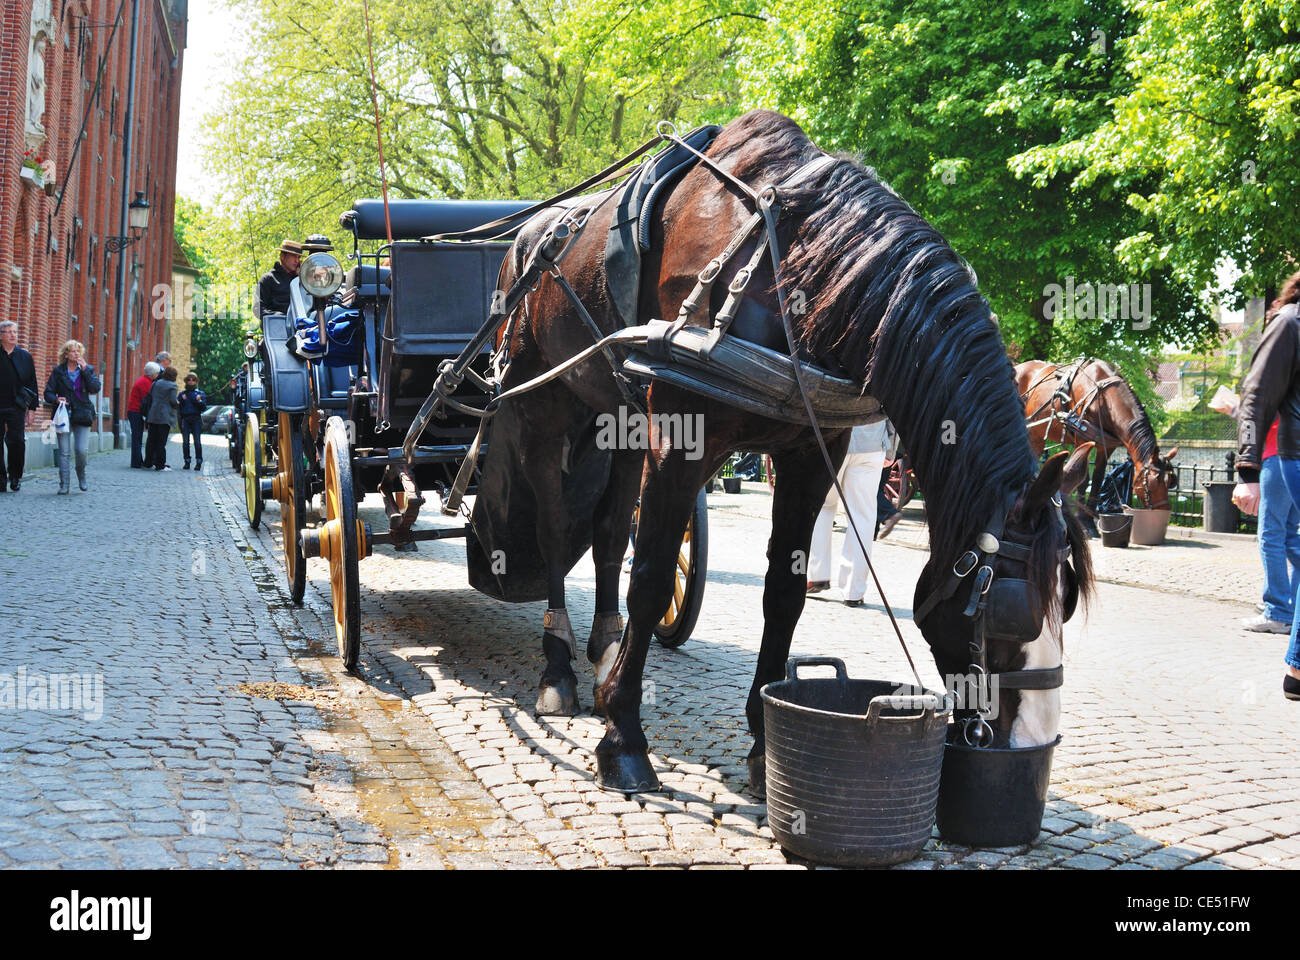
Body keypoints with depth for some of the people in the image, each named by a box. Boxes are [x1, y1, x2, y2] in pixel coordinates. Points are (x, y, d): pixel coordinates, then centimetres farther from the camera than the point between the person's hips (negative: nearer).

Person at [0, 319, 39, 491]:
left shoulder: (25, 357, 10)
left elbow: (32, 385, 11)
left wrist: (31, 409, 6)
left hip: (16, 408, 0)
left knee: (17, 442, -5)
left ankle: (16, 478, 8)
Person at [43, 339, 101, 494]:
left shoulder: (88, 370, 7)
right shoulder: (58, 371, 6)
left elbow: (95, 388, -8)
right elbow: (48, 392, 5)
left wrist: (85, 370, -12)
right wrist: (56, 399, -15)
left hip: (82, 416, 0)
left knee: (82, 450, -8)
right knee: (64, 452, -2)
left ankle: (81, 474, 22)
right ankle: (64, 484, 4)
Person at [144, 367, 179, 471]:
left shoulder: (156, 383, 10)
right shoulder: (172, 386, -8)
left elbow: (149, 398, 11)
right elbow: (173, 401, -14)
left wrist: (150, 409, 19)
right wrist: (177, 404, 6)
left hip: (153, 415, 6)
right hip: (165, 417, -6)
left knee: (152, 439, 13)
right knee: (161, 441, -4)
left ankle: (148, 462, 18)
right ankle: (160, 464, -4)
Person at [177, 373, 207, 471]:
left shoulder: (200, 393, 12)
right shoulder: (182, 393, 17)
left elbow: (204, 408, 5)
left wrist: (199, 401, -12)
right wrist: (182, 400, -6)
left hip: (196, 419, -2)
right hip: (185, 419, 2)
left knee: (197, 441, -10)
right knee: (185, 442, -2)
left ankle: (198, 462, -6)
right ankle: (187, 462, 6)